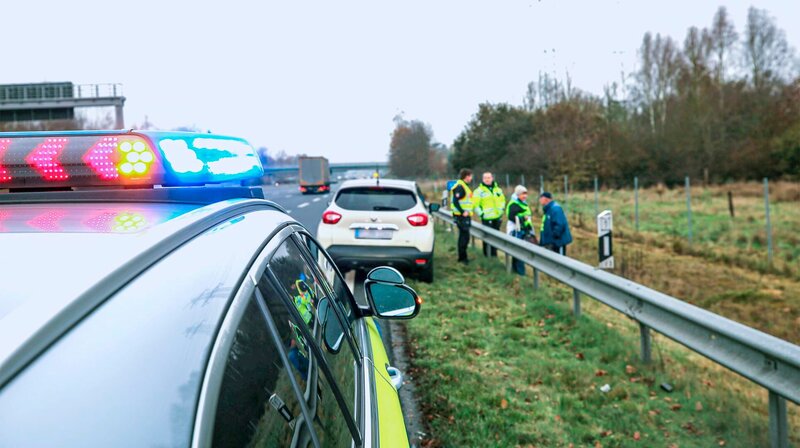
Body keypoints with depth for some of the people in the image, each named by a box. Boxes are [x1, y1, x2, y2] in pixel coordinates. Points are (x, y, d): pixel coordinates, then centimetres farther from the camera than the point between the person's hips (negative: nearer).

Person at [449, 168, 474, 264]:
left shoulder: (464, 186, 18)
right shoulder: (460, 187, -14)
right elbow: (455, 201, -22)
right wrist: (462, 212, -23)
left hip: (465, 215, 10)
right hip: (462, 216, -10)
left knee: (463, 236, 14)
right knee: (465, 236, -9)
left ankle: (462, 257, 21)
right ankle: (462, 257, -4)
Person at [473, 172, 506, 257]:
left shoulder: (498, 189, 13)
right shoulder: (479, 190, -3)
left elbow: (502, 201, 22)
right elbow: (475, 204, -7)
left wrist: (501, 211, 12)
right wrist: (481, 214, -13)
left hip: (497, 217, 5)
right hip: (487, 218, -5)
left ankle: (494, 253, 20)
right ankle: (487, 254, 3)